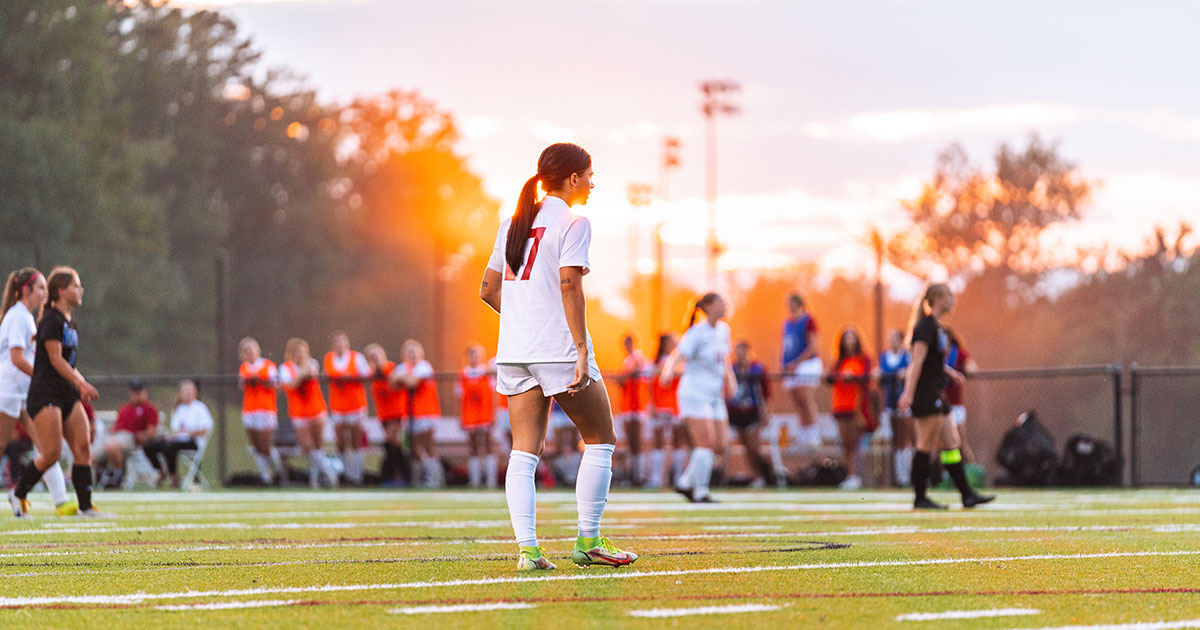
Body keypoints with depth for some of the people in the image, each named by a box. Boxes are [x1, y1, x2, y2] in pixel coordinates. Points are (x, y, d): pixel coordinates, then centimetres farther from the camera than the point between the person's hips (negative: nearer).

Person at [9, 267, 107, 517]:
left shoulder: (69, 322, 17)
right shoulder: (51, 320, -11)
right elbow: (55, 359, -18)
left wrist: (82, 384, 14)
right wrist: (81, 383, -22)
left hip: (68, 395, 9)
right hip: (44, 394, -9)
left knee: (83, 446, -3)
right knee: (52, 453, -12)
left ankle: (86, 506, -2)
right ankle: (18, 494, 9)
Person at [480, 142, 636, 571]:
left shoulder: (513, 222, 15)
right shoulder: (572, 222, -6)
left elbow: (489, 289, 17)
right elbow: (569, 285, -16)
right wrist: (581, 349, -17)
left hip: (514, 351, 6)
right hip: (559, 350, -6)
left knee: (524, 452, 2)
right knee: (600, 441, 9)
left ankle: (527, 548, -8)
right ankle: (588, 541, 7)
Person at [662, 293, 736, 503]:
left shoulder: (723, 329, 10)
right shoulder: (696, 333, -13)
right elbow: (675, 357, -21)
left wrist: (730, 378, 11)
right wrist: (667, 371, -42)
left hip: (715, 397, 8)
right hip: (695, 393, -8)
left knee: (719, 445, 2)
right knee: (706, 443, -15)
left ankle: (685, 483, 14)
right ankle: (700, 493, -10)